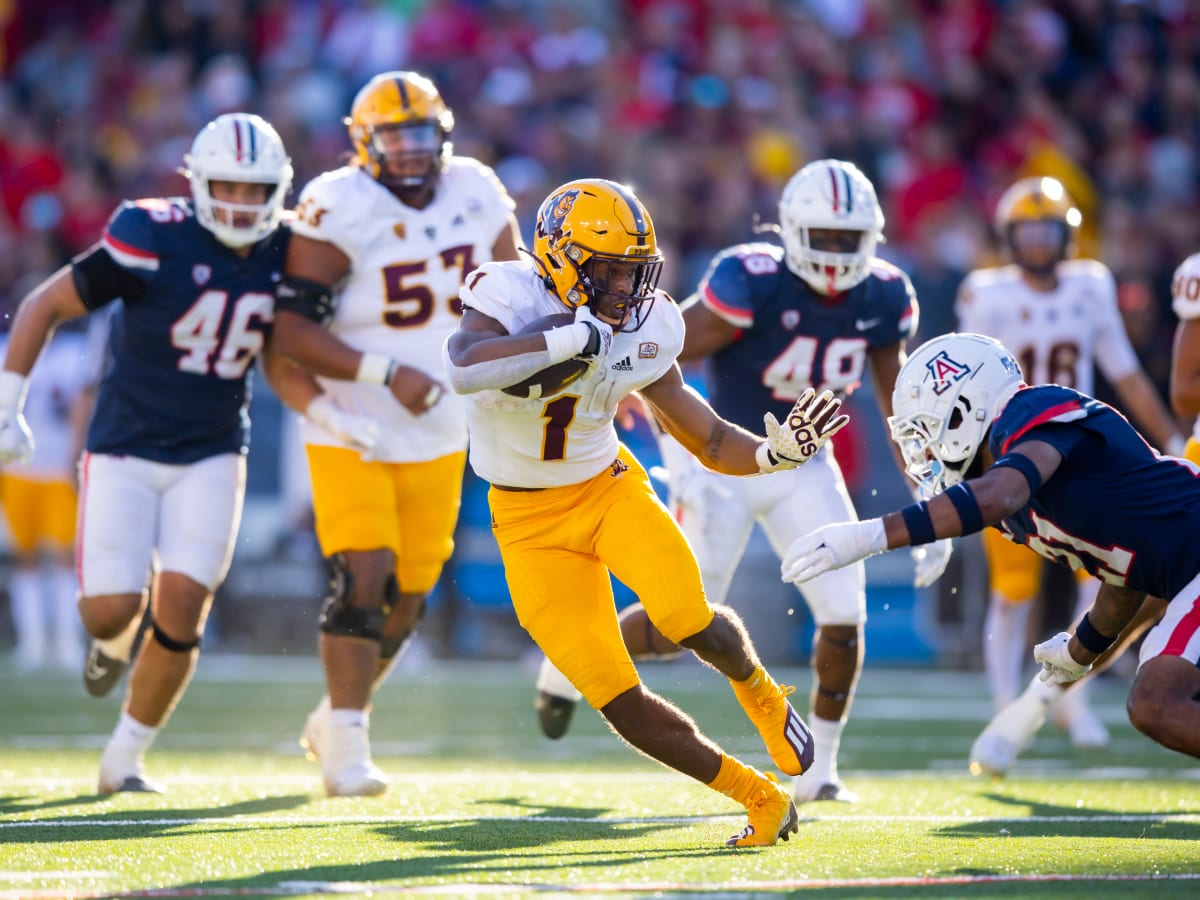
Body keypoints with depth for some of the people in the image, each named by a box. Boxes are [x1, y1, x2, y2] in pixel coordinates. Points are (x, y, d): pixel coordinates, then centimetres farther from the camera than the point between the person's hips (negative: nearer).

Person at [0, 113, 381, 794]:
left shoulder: (284, 253, -4)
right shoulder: (154, 241, -19)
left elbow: (280, 363, 6)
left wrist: (335, 416, -13)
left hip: (212, 457, 3)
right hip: (125, 451, -3)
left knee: (181, 612, -8)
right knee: (112, 611, -9)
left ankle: (126, 757, 11)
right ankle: (118, 638, 31)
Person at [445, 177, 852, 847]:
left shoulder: (644, 333, -7)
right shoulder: (512, 298, -21)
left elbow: (712, 440, 1)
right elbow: (464, 370, -43)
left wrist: (777, 453, -19)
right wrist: (569, 339, -46)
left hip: (608, 485, 2)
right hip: (532, 519, -2)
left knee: (689, 621, -27)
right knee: (620, 702, -11)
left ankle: (759, 692, 10)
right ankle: (759, 797, 7)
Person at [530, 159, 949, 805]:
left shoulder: (883, 299, -8)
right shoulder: (751, 283, -25)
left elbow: (899, 406, 4)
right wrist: (682, 463, -27)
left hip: (804, 465, 5)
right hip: (723, 460, -5)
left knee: (843, 613, -9)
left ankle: (820, 768, 8)